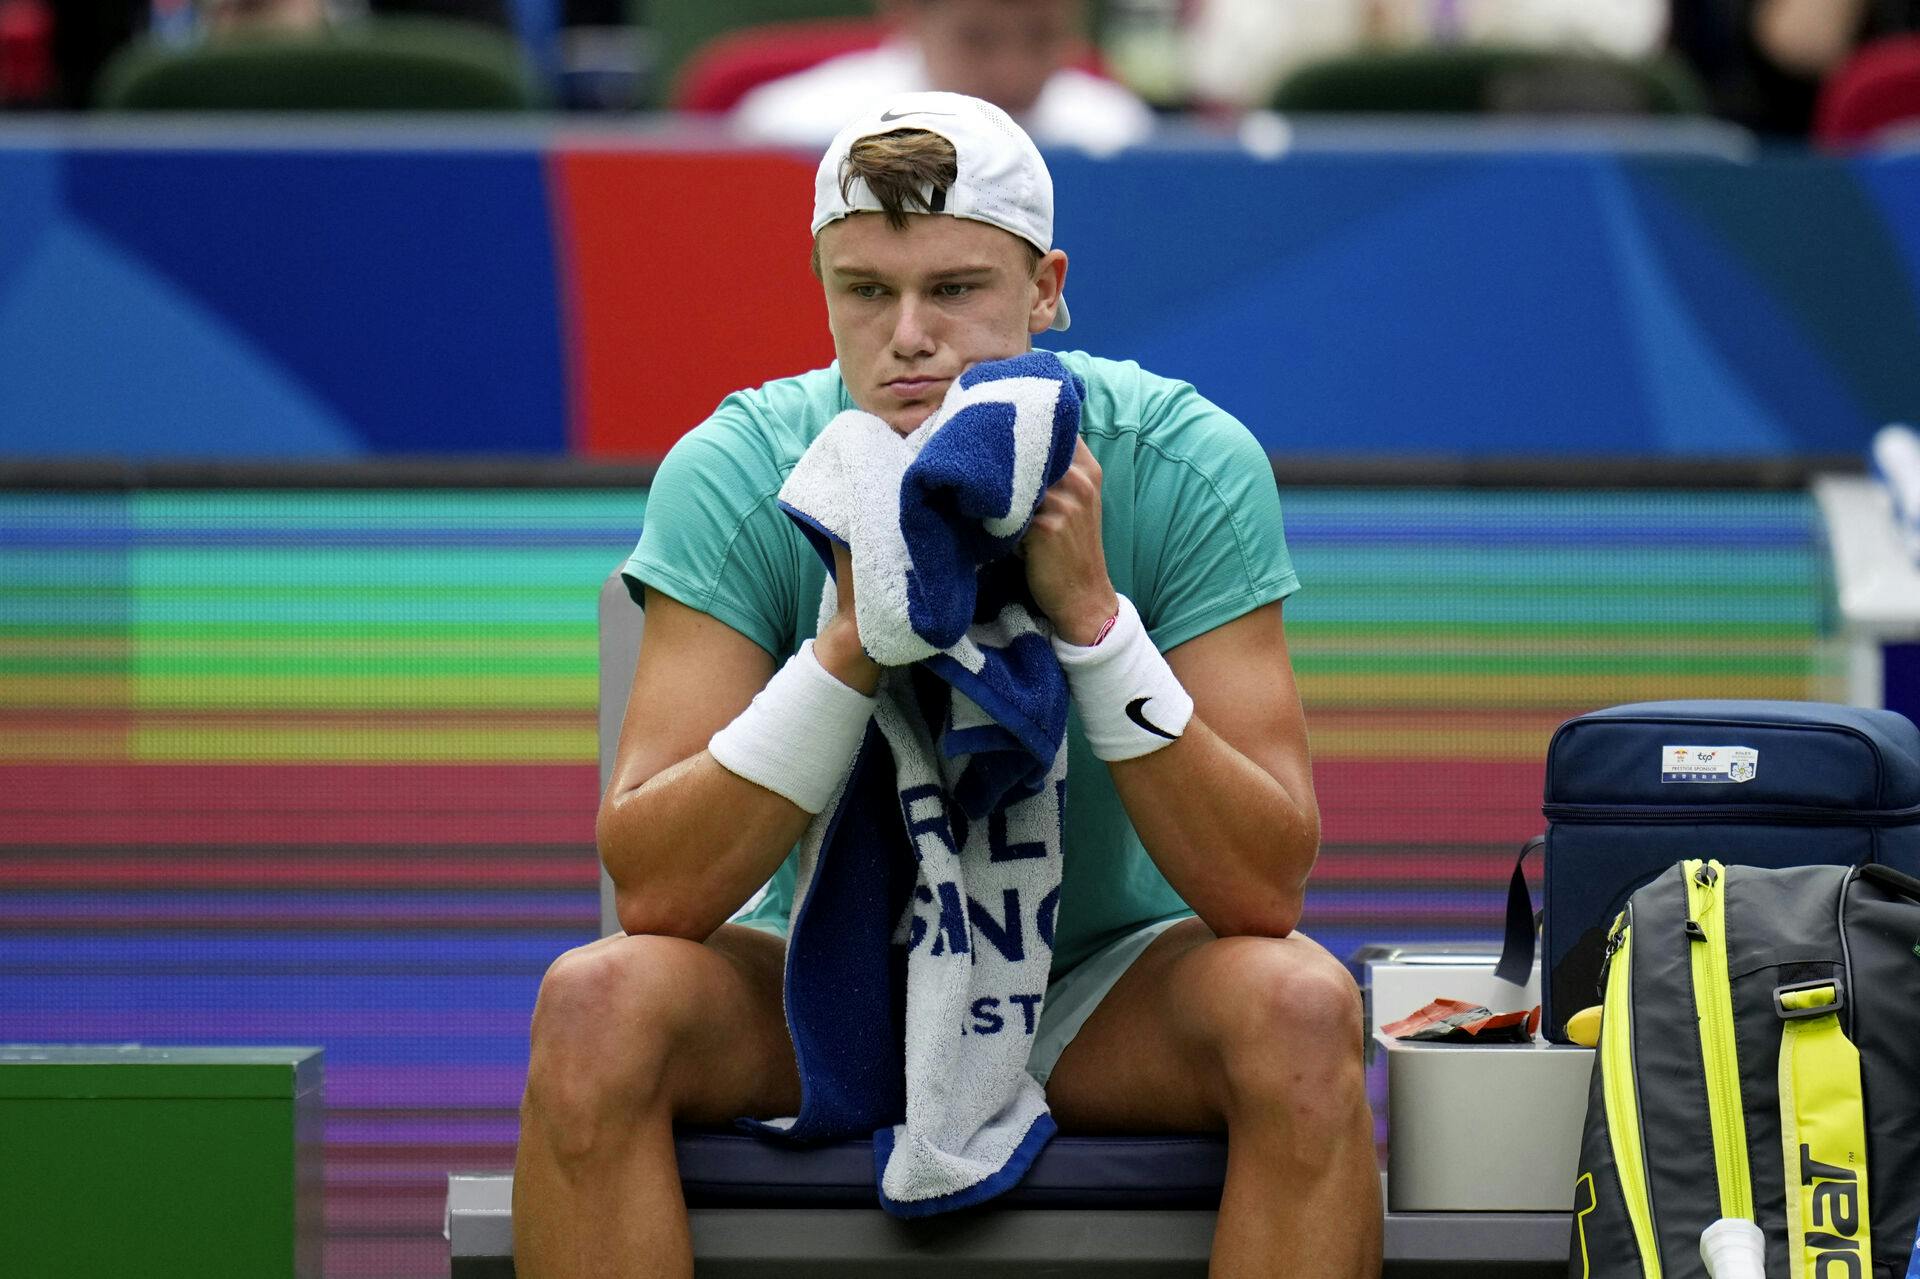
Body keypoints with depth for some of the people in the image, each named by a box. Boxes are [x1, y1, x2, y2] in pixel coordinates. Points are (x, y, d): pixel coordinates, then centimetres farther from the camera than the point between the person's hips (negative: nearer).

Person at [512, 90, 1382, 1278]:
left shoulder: (1183, 464, -18)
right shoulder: (737, 475, -17)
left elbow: (1266, 888, -24)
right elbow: (651, 886, -25)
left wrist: (1091, 613, -35)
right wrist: (853, 638, -36)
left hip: (1106, 990, 0)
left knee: (1300, 1007, -32)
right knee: (598, 1001, -30)